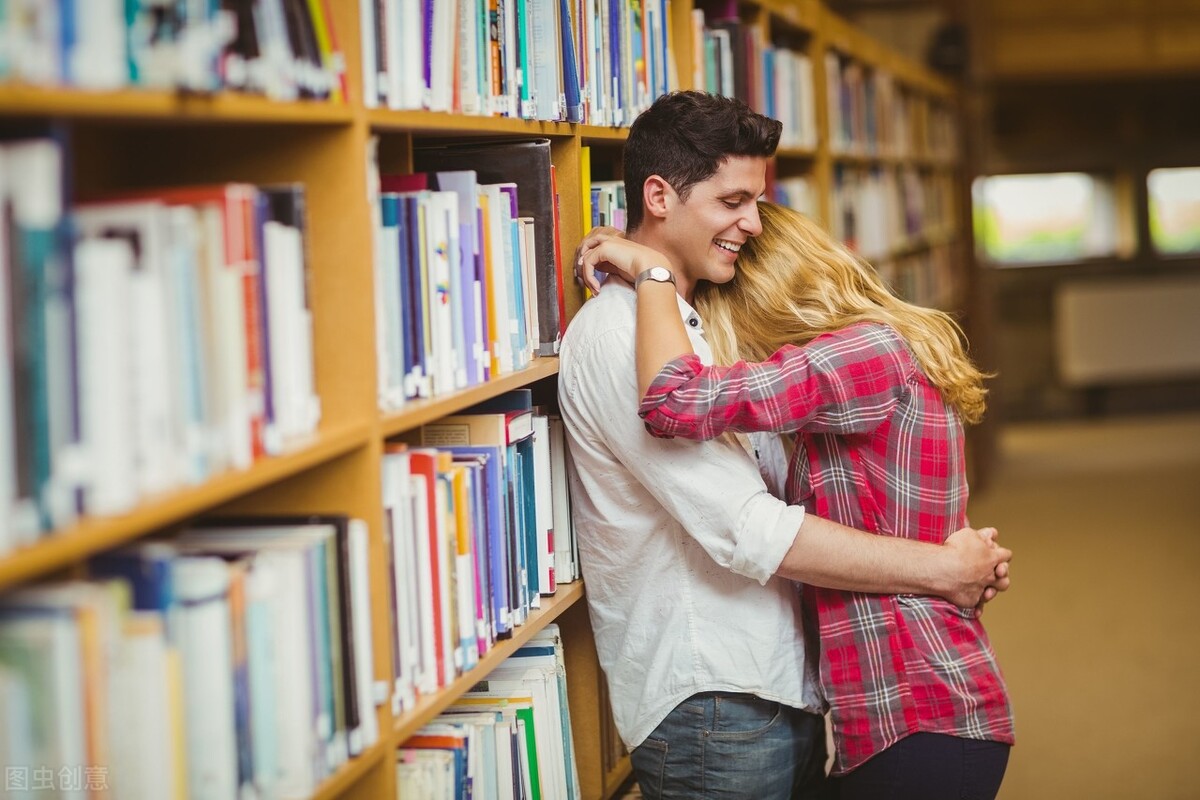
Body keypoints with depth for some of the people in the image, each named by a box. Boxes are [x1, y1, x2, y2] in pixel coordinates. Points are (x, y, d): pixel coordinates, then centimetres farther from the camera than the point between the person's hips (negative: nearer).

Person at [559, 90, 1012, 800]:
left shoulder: (698, 327, 16)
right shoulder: (615, 335, -16)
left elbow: (787, 482, 15)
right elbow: (748, 533, -22)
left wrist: (964, 556, 1)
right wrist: (942, 568, -16)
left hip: (783, 689, 9)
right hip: (711, 708, -9)